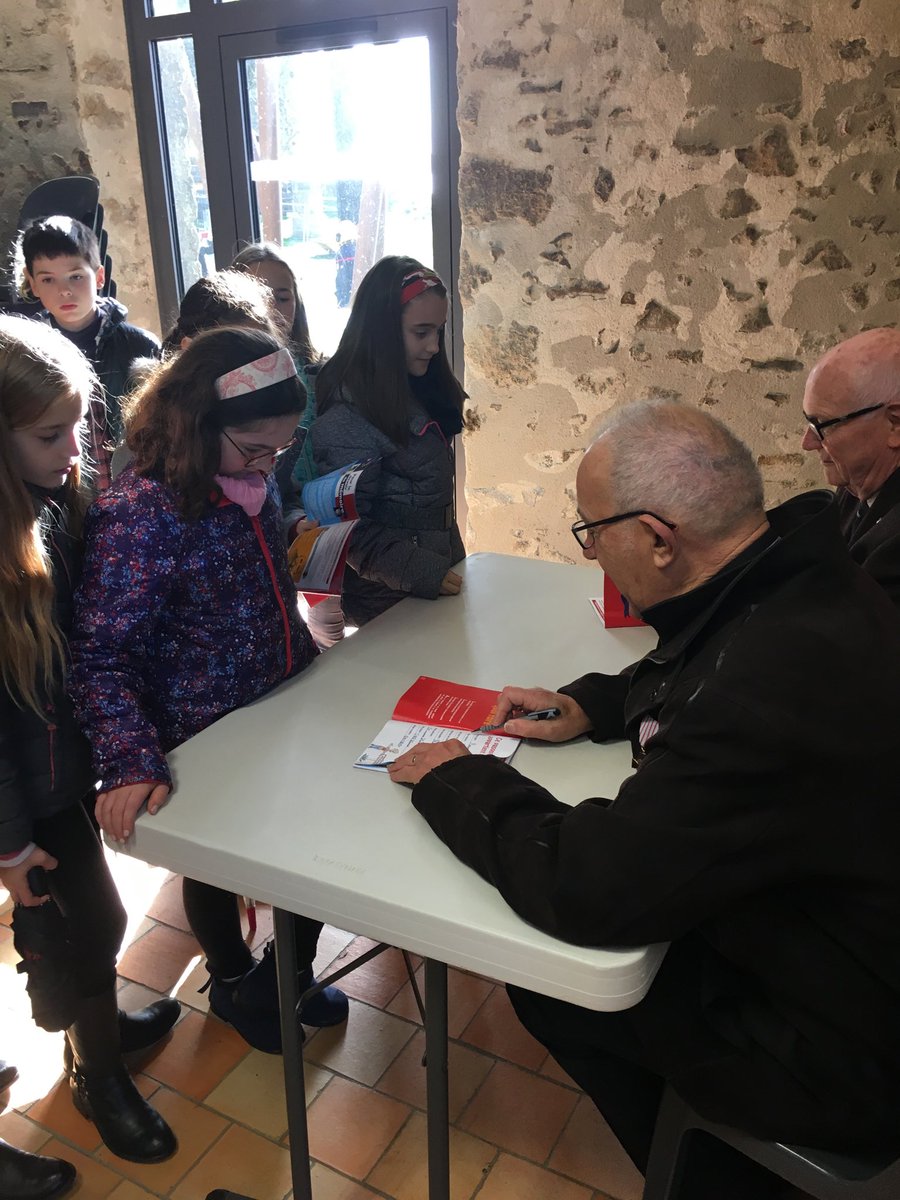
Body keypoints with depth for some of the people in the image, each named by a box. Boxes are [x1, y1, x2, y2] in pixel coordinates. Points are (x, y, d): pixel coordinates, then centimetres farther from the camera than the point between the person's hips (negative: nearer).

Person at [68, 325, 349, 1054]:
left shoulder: (252, 480, -4)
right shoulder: (138, 516, -26)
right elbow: (102, 657, -25)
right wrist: (131, 762, -34)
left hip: (288, 706, 6)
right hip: (206, 740, -6)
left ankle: (290, 973, 45)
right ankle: (233, 985, 49)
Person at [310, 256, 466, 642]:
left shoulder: (420, 390, 4)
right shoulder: (347, 417, -22)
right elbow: (352, 530, -21)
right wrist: (425, 573, -22)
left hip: (441, 574, 8)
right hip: (390, 604, -8)